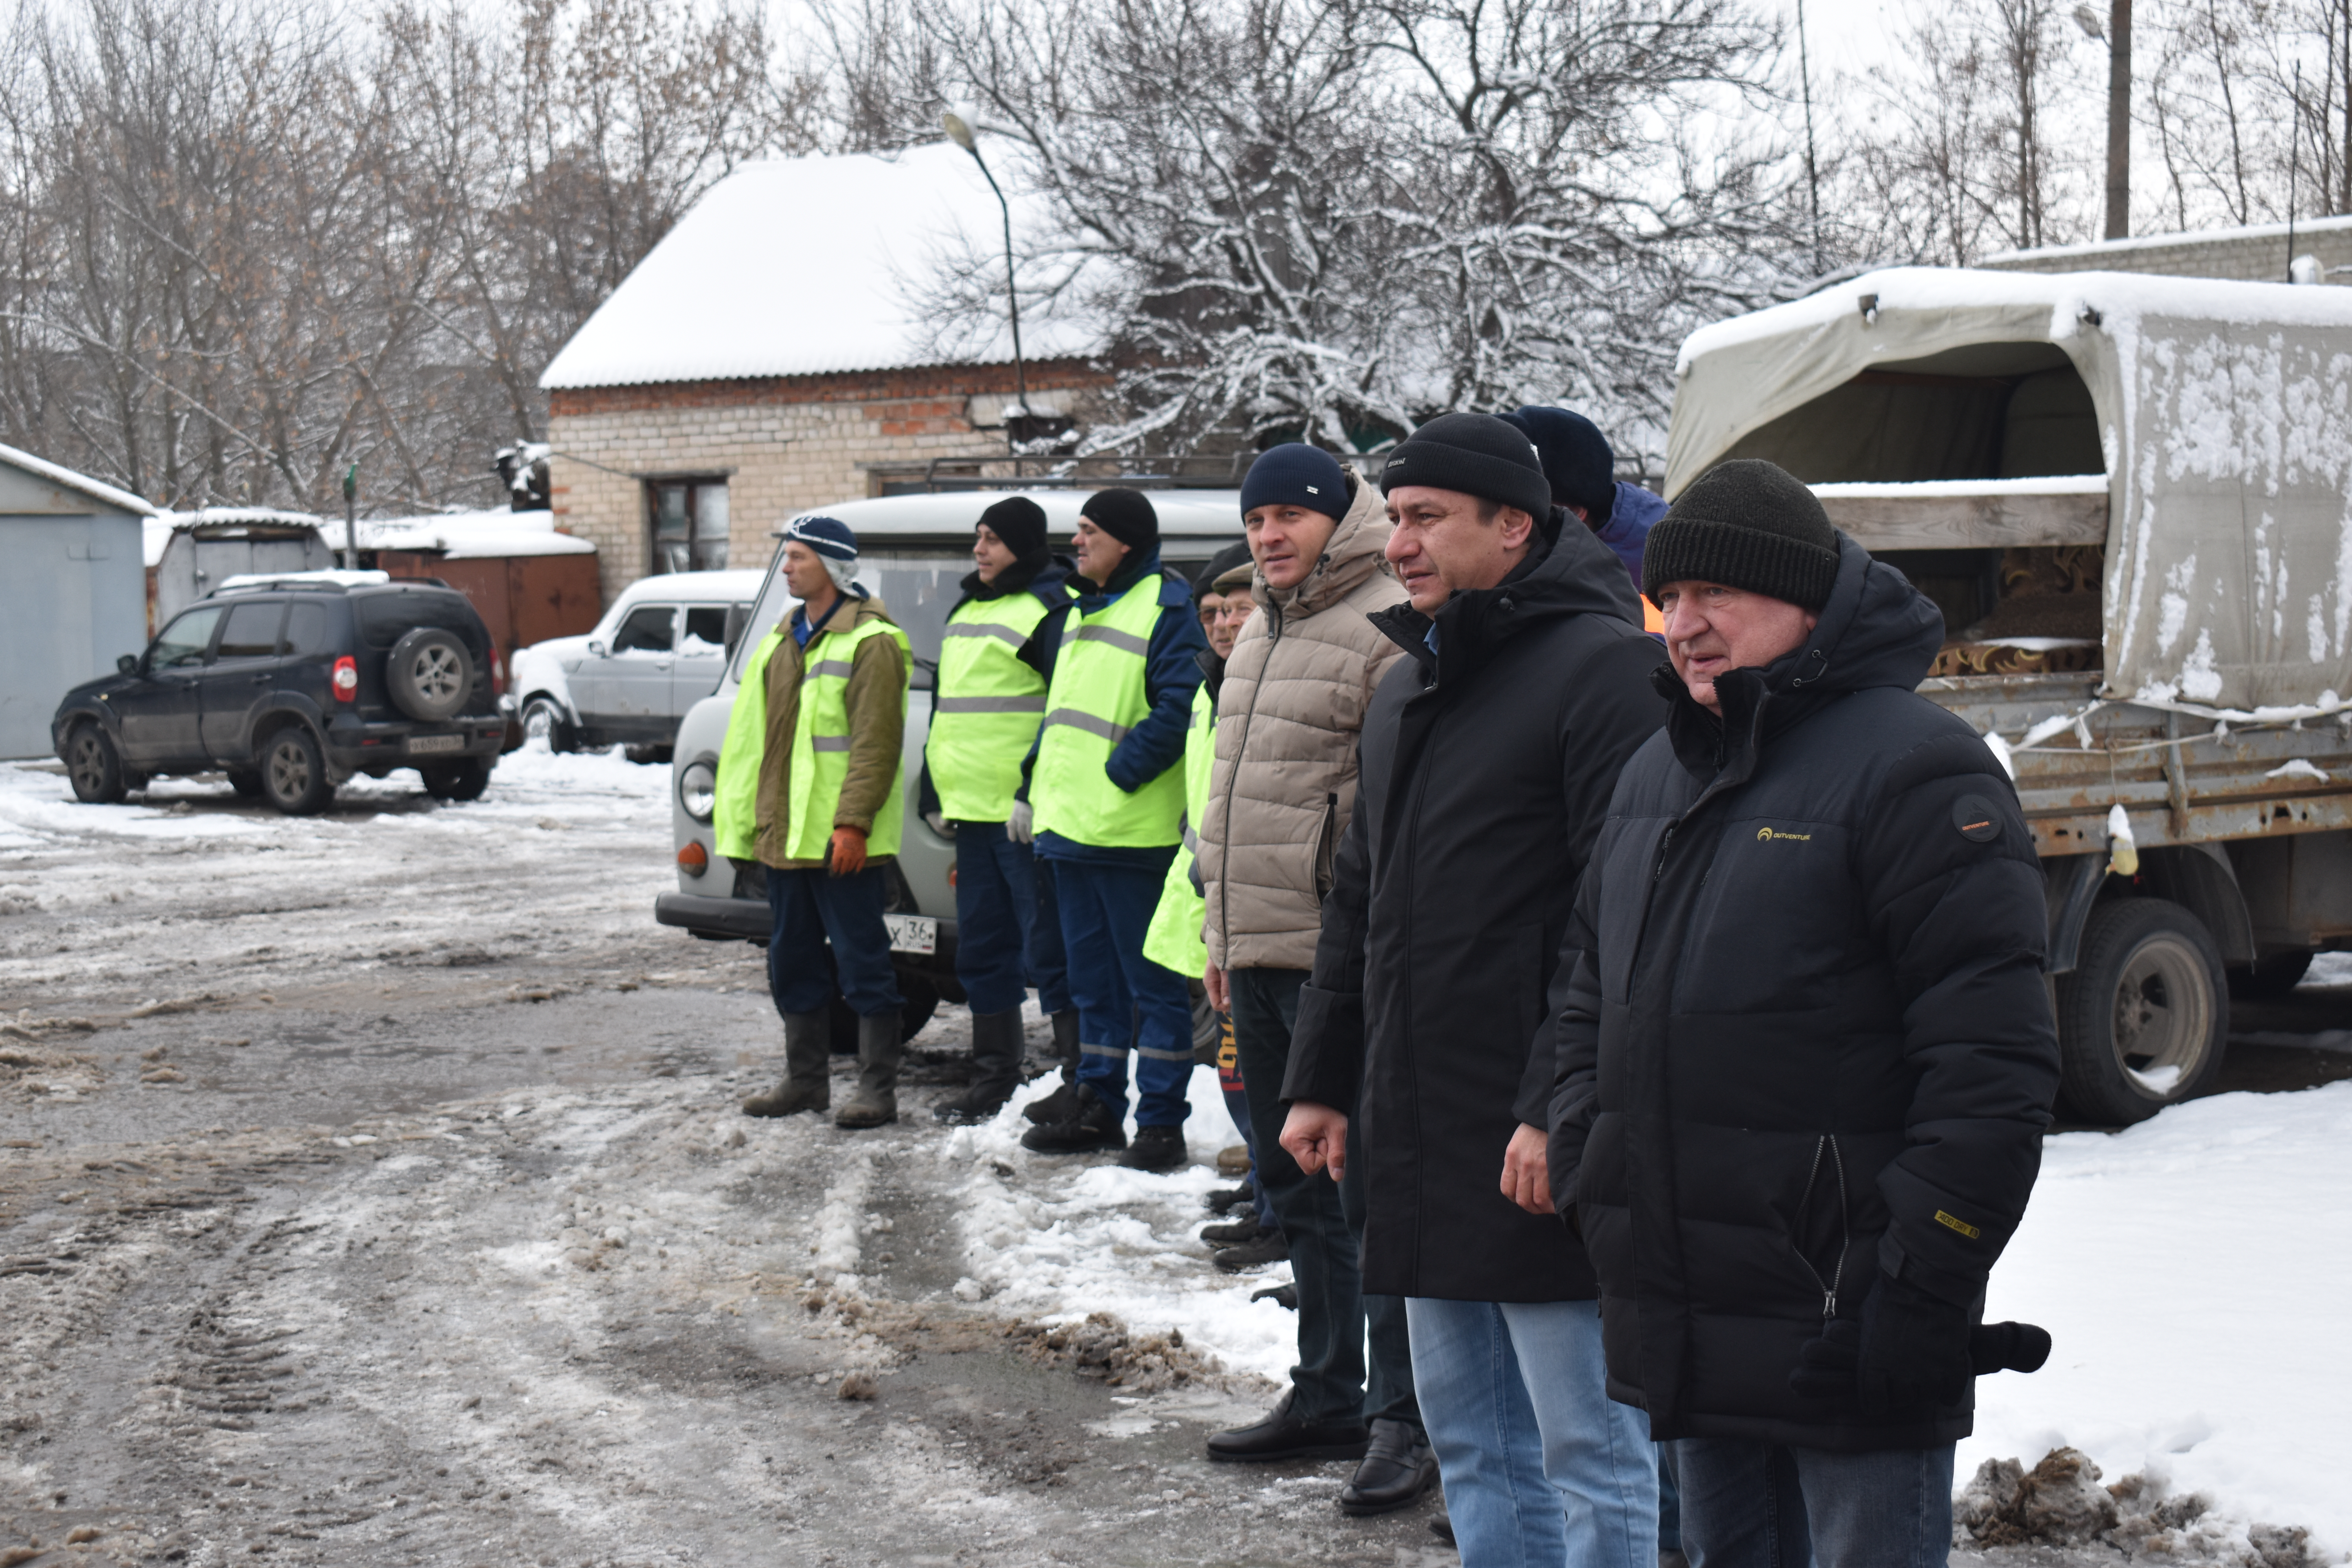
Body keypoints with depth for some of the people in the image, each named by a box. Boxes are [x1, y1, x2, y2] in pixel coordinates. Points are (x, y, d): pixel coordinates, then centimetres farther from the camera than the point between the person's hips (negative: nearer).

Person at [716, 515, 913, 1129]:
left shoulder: (870, 642, -10)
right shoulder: (783, 640, 17)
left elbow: (875, 745, -17)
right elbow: (753, 737, 21)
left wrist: (852, 823, -23)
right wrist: (750, 817, 16)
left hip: (842, 841, -9)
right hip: (784, 836, 9)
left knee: (862, 961, -4)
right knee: (793, 961, 14)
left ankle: (878, 1089, 1)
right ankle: (805, 1080, 24)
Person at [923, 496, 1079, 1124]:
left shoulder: (1051, 609, -8)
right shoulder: (967, 609, 20)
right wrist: (937, 789, 23)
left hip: (1026, 816, -9)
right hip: (972, 811, 9)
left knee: (1049, 948, -7)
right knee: (981, 949, 12)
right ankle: (994, 1078, 20)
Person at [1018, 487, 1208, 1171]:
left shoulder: (1167, 606, -9)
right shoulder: (1082, 609, 19)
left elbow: (1179, 708, -18)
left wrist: (1117, 773, -18)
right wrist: (1037, 788, 16)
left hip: (1131, 832, -9)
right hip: (1070, 828, 9)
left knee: (1150, 980, -3)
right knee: (1092, 978, 15)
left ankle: (1161, 1120, 0)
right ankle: (1097, 1106, 23)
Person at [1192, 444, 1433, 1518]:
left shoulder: (1387, 630, -12)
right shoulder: (1259, 634, 17)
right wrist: (1223, 931, 23)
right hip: (1259, 955, 10)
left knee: (1369, 1190, -7)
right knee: (1296, 1187, 16)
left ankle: (1400, 1418, -1)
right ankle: (1327, 1394, 27)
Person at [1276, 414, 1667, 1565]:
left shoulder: (1603, 668, -12)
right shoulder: (1407, 690, 17)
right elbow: (1358, 903, 25)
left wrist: (1562, 1110, -23)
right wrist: (1321, 1079, 21)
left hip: (1546, 1152, -9)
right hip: (1423, 1145, 9)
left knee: (1588, 1450, -2)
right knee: (1470, 1439, 16)